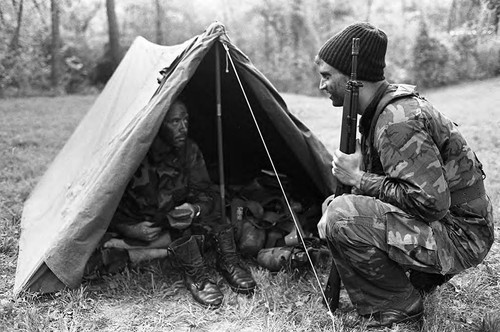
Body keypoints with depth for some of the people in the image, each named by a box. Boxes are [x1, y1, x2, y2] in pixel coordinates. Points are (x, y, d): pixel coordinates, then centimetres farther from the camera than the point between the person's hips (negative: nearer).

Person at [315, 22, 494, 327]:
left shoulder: (397, 122, -26)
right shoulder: (388, 105, 6)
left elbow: (431, 202, -30)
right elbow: (380, 179, 15)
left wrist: (358, 179, -22)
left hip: (462, 237, -10)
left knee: (341, 217, -28)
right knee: (336, 203, 18)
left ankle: (399, 308, -7)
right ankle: (419, 279, 19)